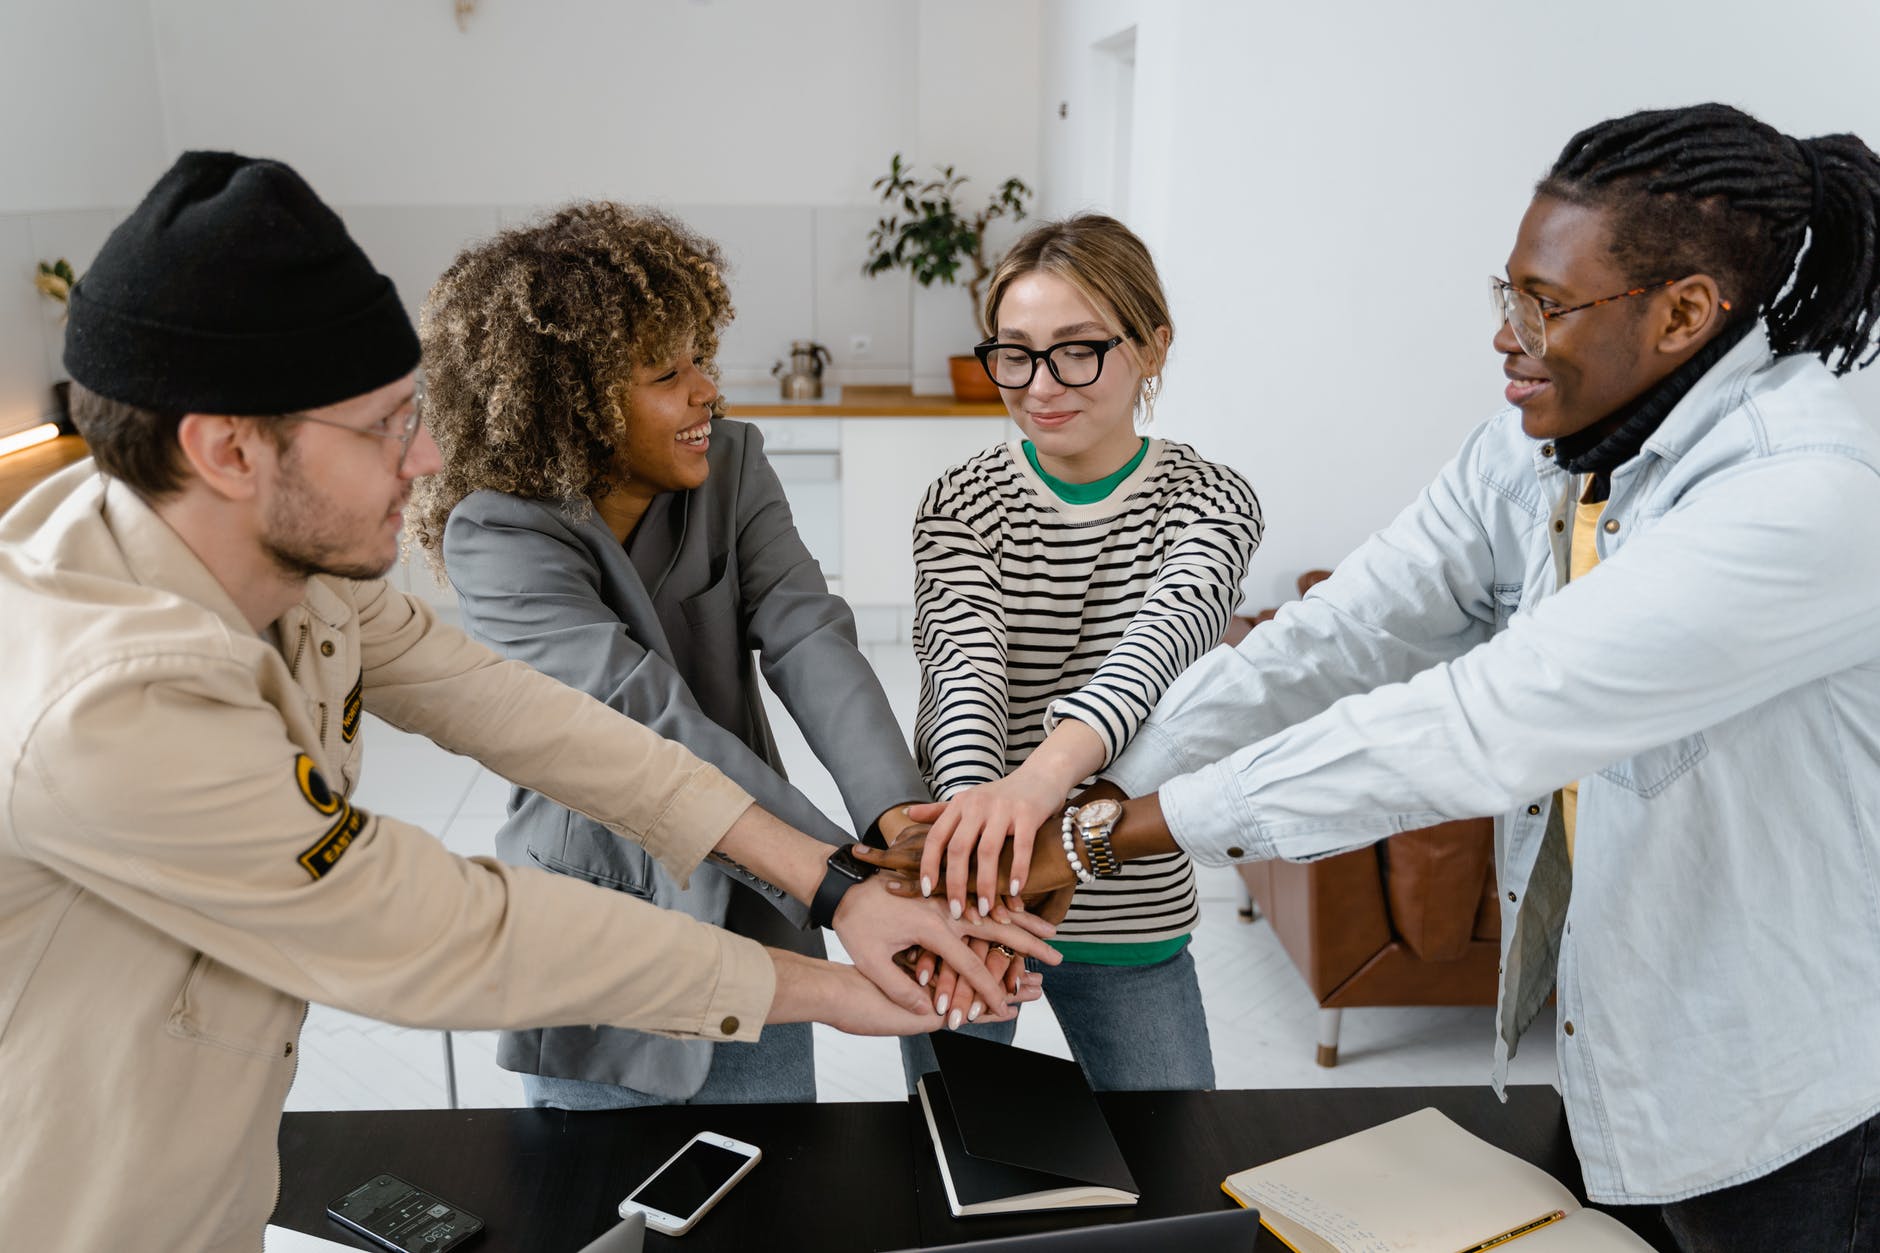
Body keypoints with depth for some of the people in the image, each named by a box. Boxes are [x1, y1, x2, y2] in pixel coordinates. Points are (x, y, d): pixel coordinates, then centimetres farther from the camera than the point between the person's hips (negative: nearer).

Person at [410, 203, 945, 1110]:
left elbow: (808, 638, -18)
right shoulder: (496, 539, -21)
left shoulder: (731, 466, -4)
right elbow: (654, 719, -31)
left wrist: (898, 812, -36)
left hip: (749, 914, 5)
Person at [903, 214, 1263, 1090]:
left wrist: (1050, 768, -50)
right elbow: (965, 662, -23)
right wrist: (976, 814, -45)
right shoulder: (958, 506, -6)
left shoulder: (1209, 503, -8)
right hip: (965, 893, 1)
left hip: (1131, 911, 0)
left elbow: (1165, 634, -29)